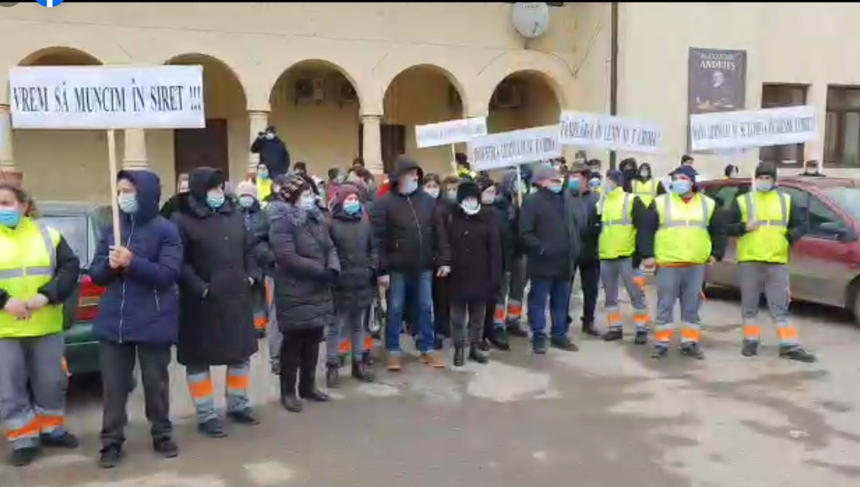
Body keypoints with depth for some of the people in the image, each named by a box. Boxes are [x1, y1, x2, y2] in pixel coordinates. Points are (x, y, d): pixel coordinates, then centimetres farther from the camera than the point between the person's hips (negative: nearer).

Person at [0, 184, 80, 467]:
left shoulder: (48, 235, 3)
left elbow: (70, 268, -2)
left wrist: (47, 295, -17)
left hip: (47, 327, 1)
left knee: (52, 382, 11)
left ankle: (52, 430, 29)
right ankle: (23, 440, 16)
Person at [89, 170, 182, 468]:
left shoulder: (166, 230, -5)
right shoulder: (110, 230, 9)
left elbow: (169, 273, -14)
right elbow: (95, 275, 8)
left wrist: (132, 263, -26)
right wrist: (109, 265, -14)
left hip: (152, 322, -3)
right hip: (113, 321, 4)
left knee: (155, 382, 9)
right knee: (114, 385, 6)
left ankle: (162, 436, 25)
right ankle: (112, 442, 18)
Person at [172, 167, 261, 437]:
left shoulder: (234, 215, 10)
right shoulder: (183, 219, -10)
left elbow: (248, 249, 18)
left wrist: (252, 276, 5)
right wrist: (199, 287, -22)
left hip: (237, 297, 6)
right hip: (202, 301, -6)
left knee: (241, 352, 16)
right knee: (199, 359, 5)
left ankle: (237, 405, 33)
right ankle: (206, 415, 17)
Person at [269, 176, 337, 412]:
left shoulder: (317, 219, 11)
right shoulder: (282, 223, -14)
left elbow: (330, 247, 9)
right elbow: (288, 258, -23)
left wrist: (333, 269, -12)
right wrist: (320, 271, -21)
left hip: (318, 291, 7)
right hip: (295, 293, -7)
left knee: (313, 339, 13)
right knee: (294, 341, 1)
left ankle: (308, 386, 27)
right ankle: (288, 392, 14)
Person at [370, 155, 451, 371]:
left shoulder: (426, 200, 6)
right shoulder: (385, 203, -8)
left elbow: (439, 232, 8)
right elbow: (378, 239, -11)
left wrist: (444, 260, 3)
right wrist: (382, 270, -14)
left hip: (423, 267, 4)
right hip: (397, 268, -4)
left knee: (425, 308, 11)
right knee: (395, 310, 7)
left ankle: (427, 350, 23)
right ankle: (393, 352, 19)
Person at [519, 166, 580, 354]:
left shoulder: (564, 200, 15)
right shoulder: (533, 202, -9)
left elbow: (572, 226, 23)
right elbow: (525, 233, -14)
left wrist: (575, 248, 10)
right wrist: (541, 249, -20)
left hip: (564, 262, 7)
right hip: (543, 263, -7)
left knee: (561, 302, 13)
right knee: (538, 302, 2)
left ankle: (559, 335, 24)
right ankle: (539, 337, 10)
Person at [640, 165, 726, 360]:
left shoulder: (708, 204, 8)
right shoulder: (660, 202, 2)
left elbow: (719, 231, 14)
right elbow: (646, 229, 1)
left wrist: (716, 254, 6)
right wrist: (648, 254, -6)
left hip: (696, 265, 2)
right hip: (668, 264, -2)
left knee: (692, 307, 8)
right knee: (665, 305, 1)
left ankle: (690, 343, 17)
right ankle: (661, 343, 8)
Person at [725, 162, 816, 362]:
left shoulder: (786, 201, 12)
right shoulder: (742, 201, 6)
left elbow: (800, 225, 14)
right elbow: (726, 228, 4)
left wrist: (790, 235, -7)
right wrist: (744, 227, -15)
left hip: (777, 262, 1)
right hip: (749, 261, -1)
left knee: (781, 306, 1)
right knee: (750, 305, 6)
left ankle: (790, 346, 2)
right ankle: (751, 341, 15)